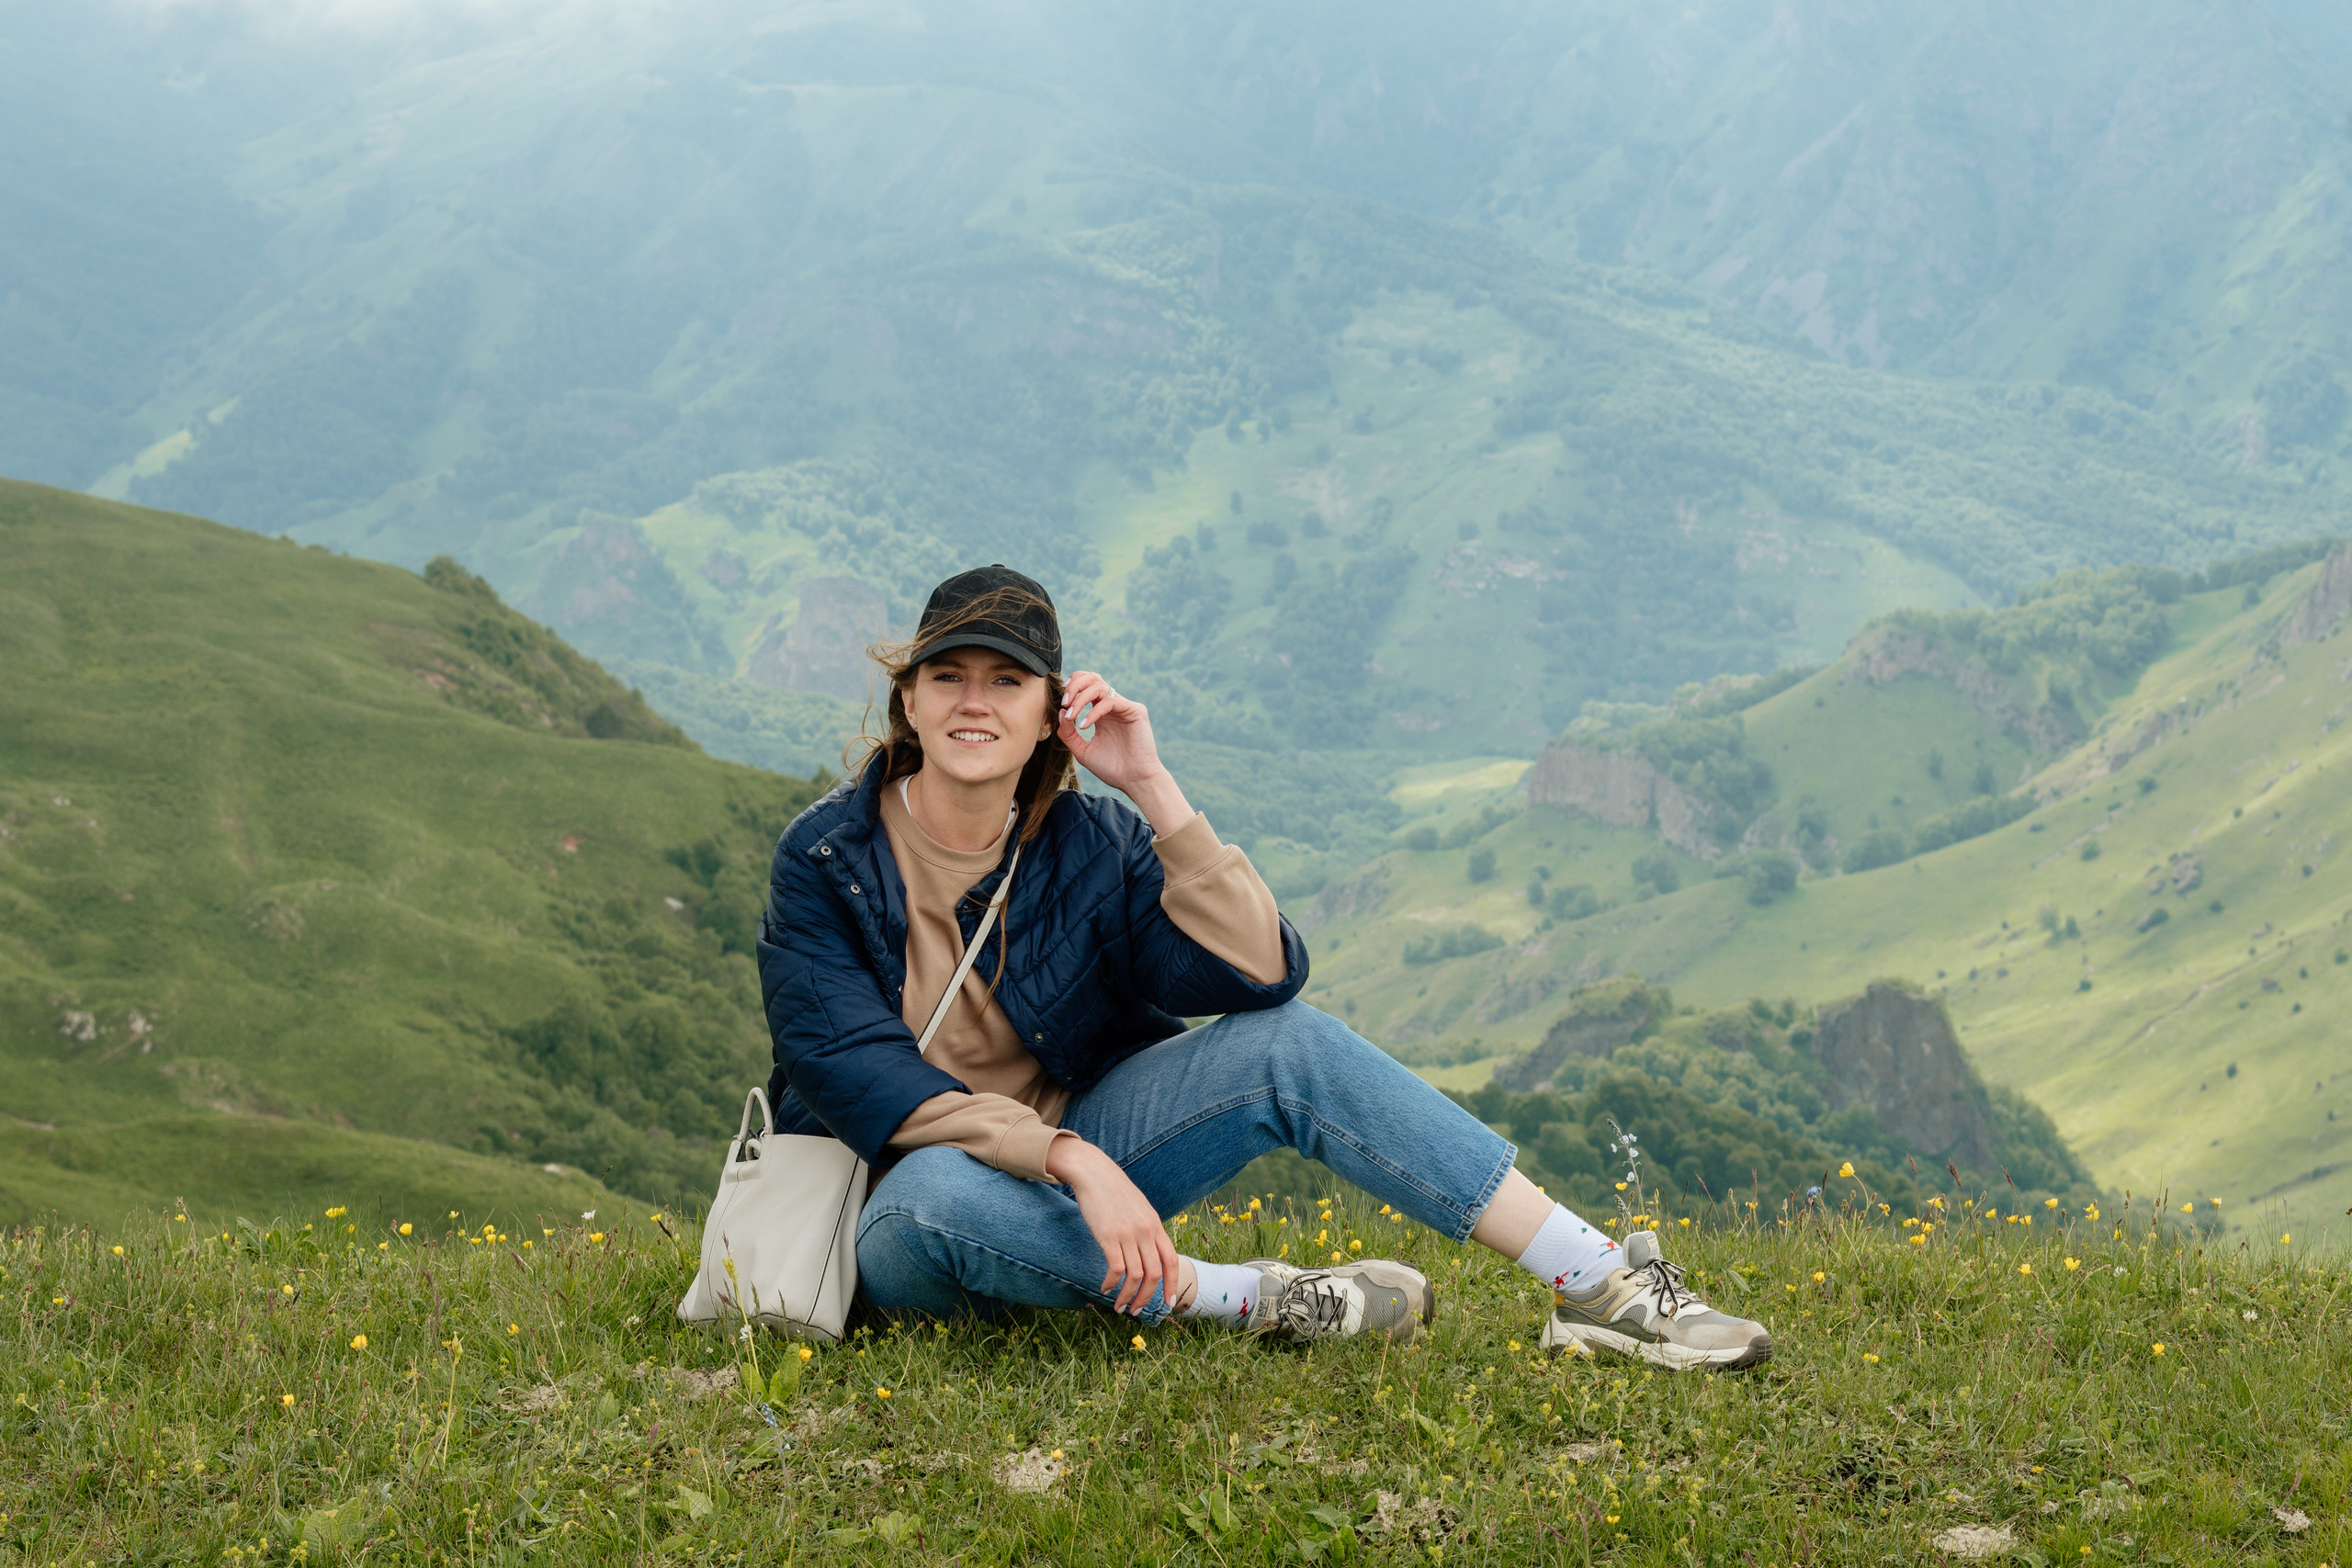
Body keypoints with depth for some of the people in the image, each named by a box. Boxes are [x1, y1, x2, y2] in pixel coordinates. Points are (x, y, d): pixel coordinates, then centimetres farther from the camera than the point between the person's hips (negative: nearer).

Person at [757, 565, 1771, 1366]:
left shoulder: (1091, 844, -4)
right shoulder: (825, 861, -14)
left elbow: (1259, 976, -16)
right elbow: (856, 1075, -24)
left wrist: (1153, 789, -21)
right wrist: (1069, 1159, -35)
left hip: (1075, 1158, 4)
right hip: (895, 1220, -3)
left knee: (1286, 1046, -18)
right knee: (936, 1195, -42)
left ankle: (1601, 1287, -20)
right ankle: (1247, 1299, -25)